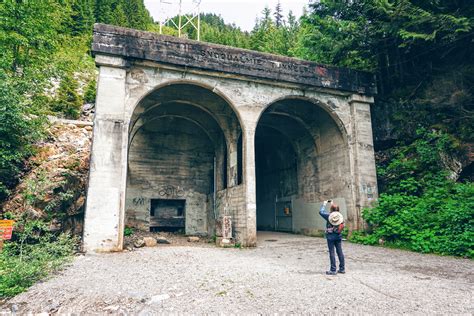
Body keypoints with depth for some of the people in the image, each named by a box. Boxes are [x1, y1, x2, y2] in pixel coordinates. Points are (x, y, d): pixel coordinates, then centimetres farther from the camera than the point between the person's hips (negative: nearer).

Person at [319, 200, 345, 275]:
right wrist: (332, 204, 24)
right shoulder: (340, 216, -1)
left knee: (332, 252, 0)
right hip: (338, 236, 4)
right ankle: (342, 268, 19)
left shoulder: (329, 216, -12)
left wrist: (324, 204, 12)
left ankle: (333, 270, 3)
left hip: (330, 236, -4)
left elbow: (321, 212, -3)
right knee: (340, 251, 11)